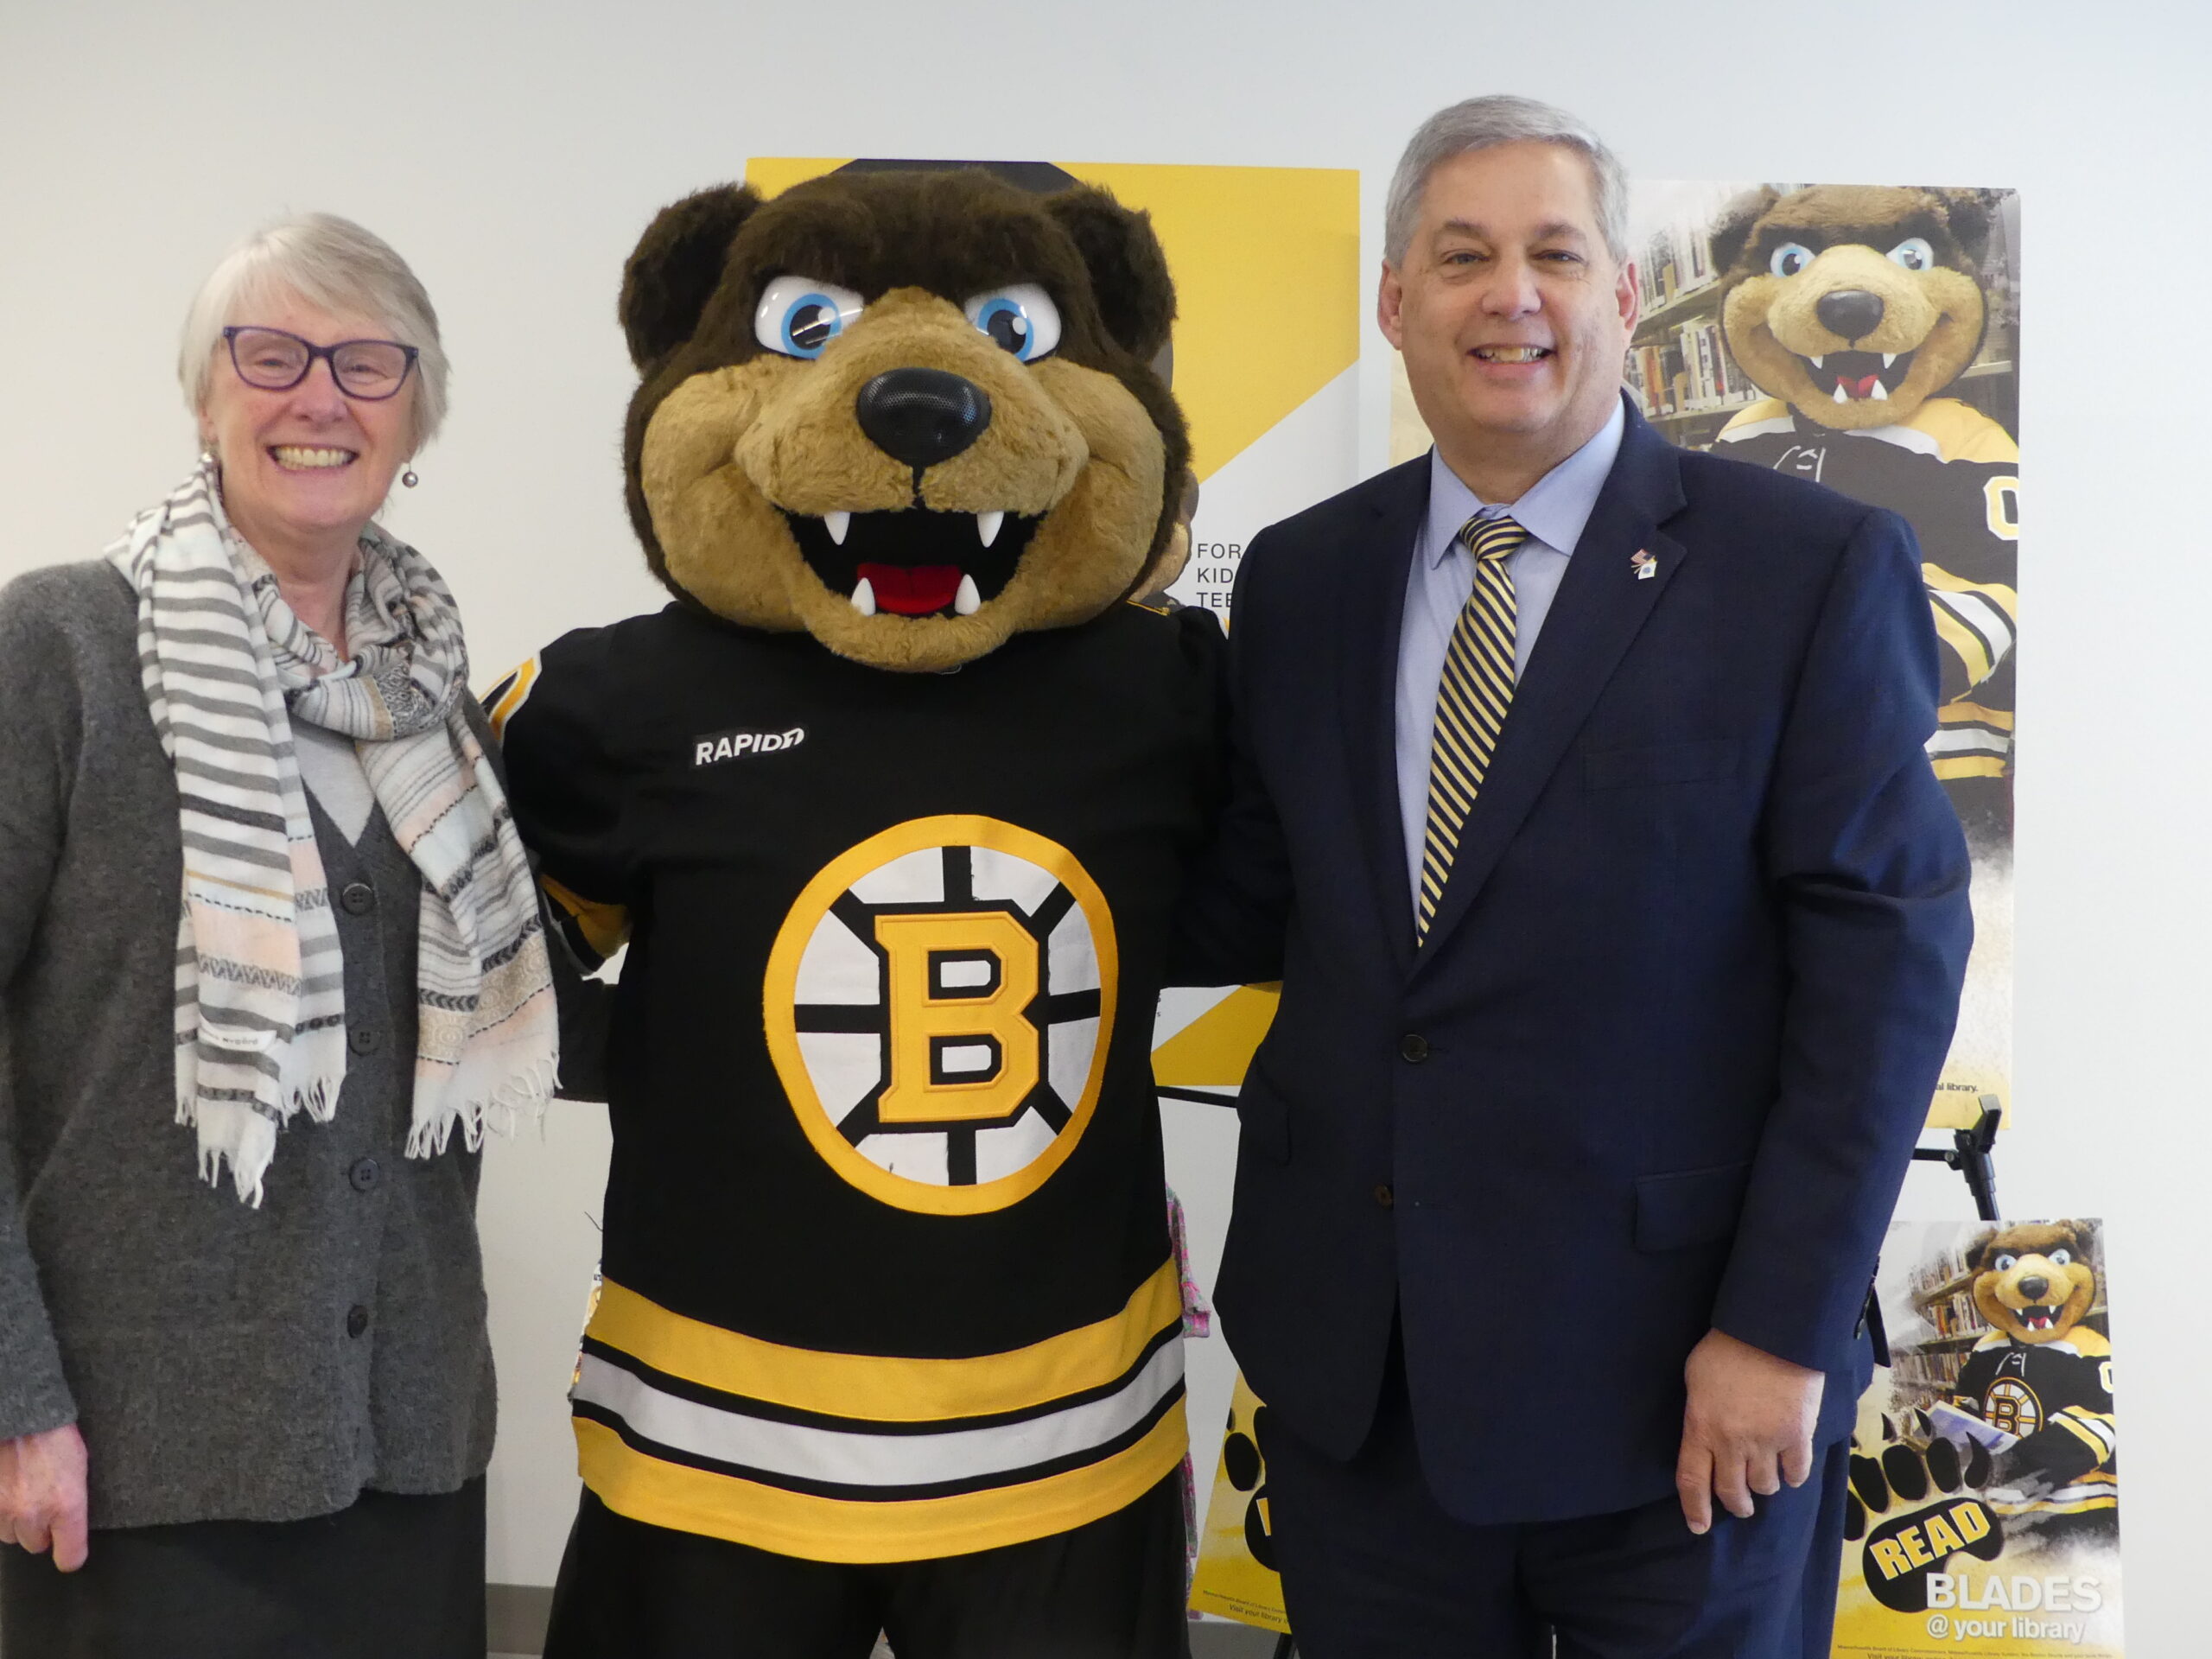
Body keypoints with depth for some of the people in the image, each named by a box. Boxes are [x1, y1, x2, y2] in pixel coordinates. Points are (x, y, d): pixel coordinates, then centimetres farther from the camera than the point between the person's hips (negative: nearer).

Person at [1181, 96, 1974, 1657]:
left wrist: (1784, 1327, -13)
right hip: (1351, 1366, 4)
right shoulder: (1300, 576, 5)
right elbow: (1253, 903, 10)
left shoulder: (1816, 569, -7)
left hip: (1671, 1367, -3)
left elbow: (1885, 955, -10)